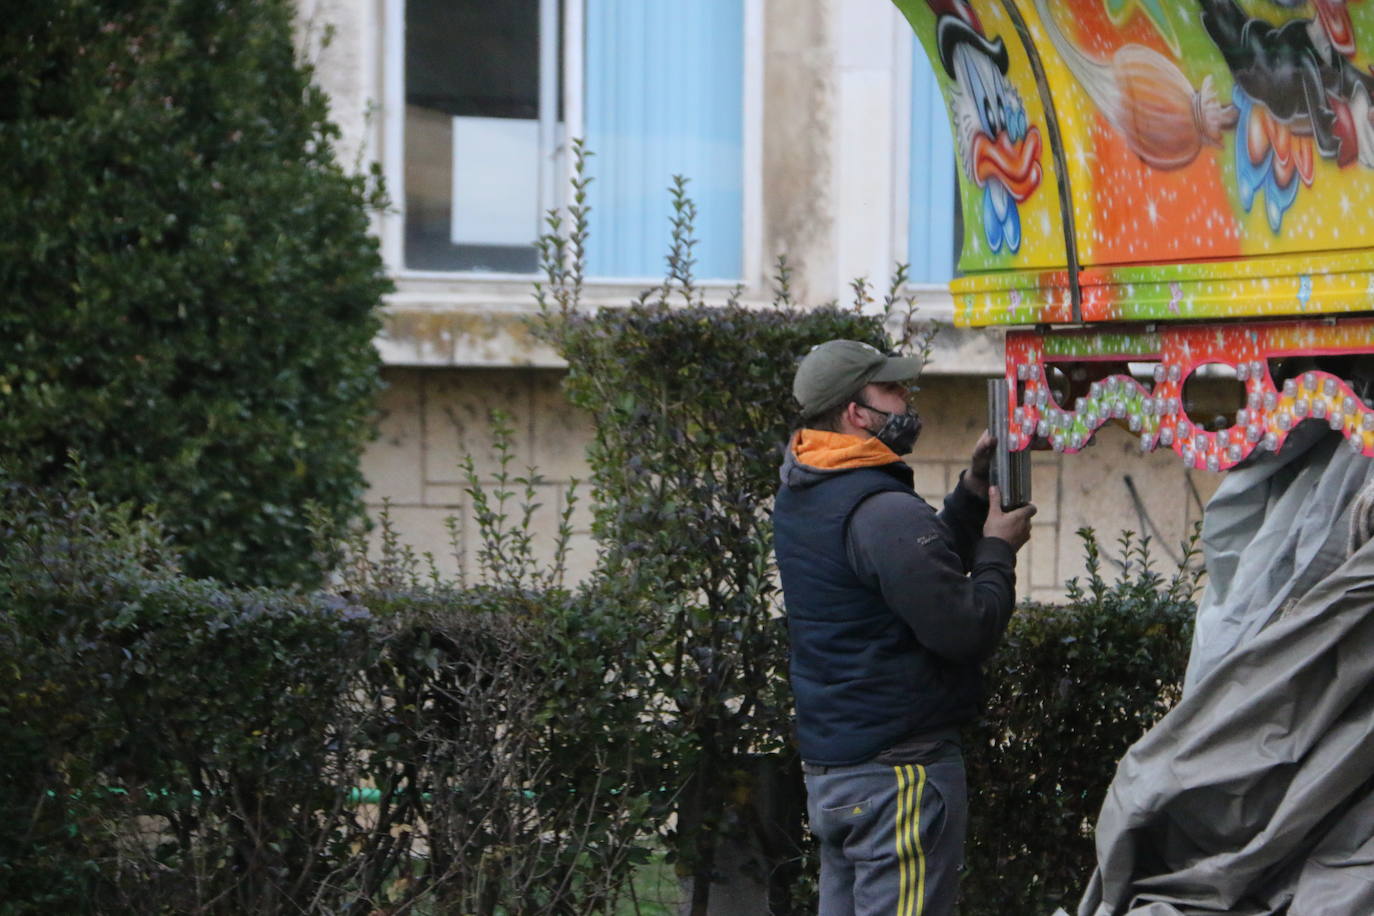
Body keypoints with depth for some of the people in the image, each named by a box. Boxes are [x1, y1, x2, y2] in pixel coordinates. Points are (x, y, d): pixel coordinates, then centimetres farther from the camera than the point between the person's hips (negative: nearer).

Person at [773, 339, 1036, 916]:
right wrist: (998, 549, -4)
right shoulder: (885, 513, -20)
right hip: (900, 769, -10)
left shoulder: (800, 500, 12)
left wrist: (972, 493, 10)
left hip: (827, 763, 10)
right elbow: (966, 630, -19)